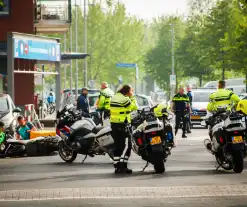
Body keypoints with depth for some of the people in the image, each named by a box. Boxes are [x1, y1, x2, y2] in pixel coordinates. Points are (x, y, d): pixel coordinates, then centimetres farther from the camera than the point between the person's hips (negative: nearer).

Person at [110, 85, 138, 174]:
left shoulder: (114, 97, 11)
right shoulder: (124, 99, -16)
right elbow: (135, 107, -7)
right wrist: (132, 97, 3)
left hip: (114, 124, 9)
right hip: (122, 125, -9)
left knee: (118, 146, 11)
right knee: (126, 145, -4)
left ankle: (117, 167, 11)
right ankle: (123, 166, -10)